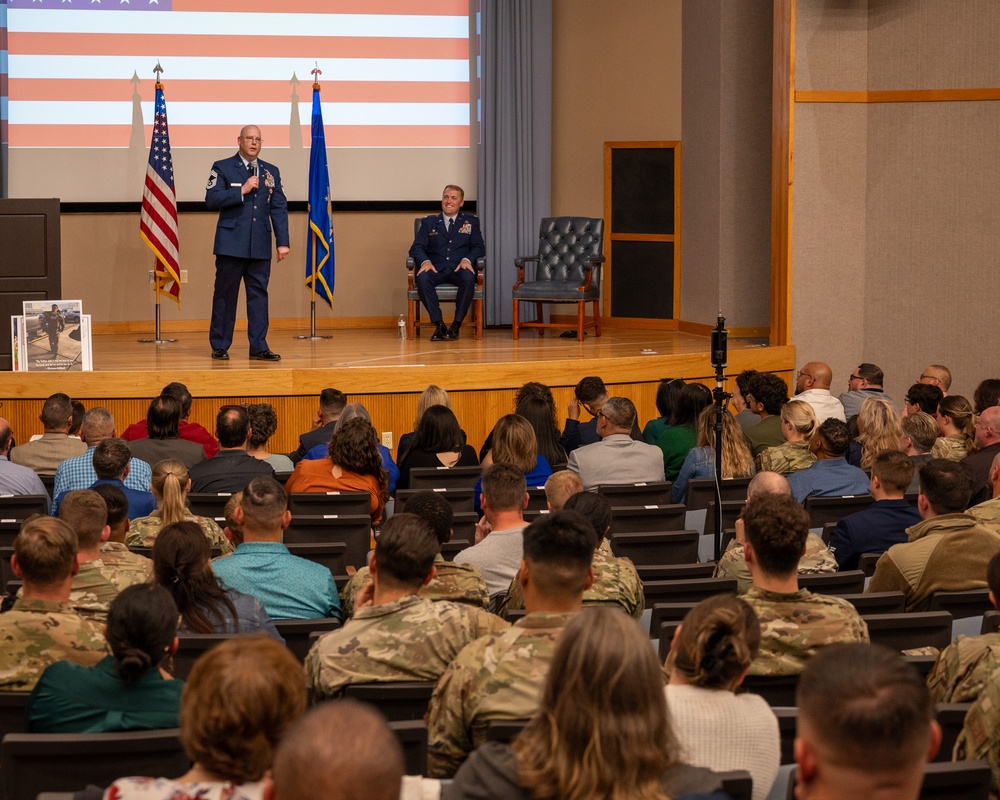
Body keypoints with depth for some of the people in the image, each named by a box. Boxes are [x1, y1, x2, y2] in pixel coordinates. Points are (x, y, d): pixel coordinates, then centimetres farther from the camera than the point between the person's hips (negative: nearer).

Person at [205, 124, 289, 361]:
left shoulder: (271, 172, 13)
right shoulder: (223, 168, 3)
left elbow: (279, 208, 10)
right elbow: (211, 199, -9)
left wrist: (283, 242, 3)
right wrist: (241, 191, -15)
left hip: (260, 246, 3)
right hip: (231, 244, -3)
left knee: (259, 294, 2)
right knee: (225, 295, 1)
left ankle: (258, 346, 5)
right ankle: (219, 346, 8)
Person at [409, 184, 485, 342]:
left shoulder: (471, 222, 19)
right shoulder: (429, 222, 19)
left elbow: (479, 247, 8)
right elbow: (417, 247, 8)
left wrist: (467, 259, -15)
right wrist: (425, 261, -16)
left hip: (459, 269, 0)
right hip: (436, 269, 0)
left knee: (468, 278, -37)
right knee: (422, 278, -35)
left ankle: (456, 325, -27)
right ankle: (438, 324, -29)